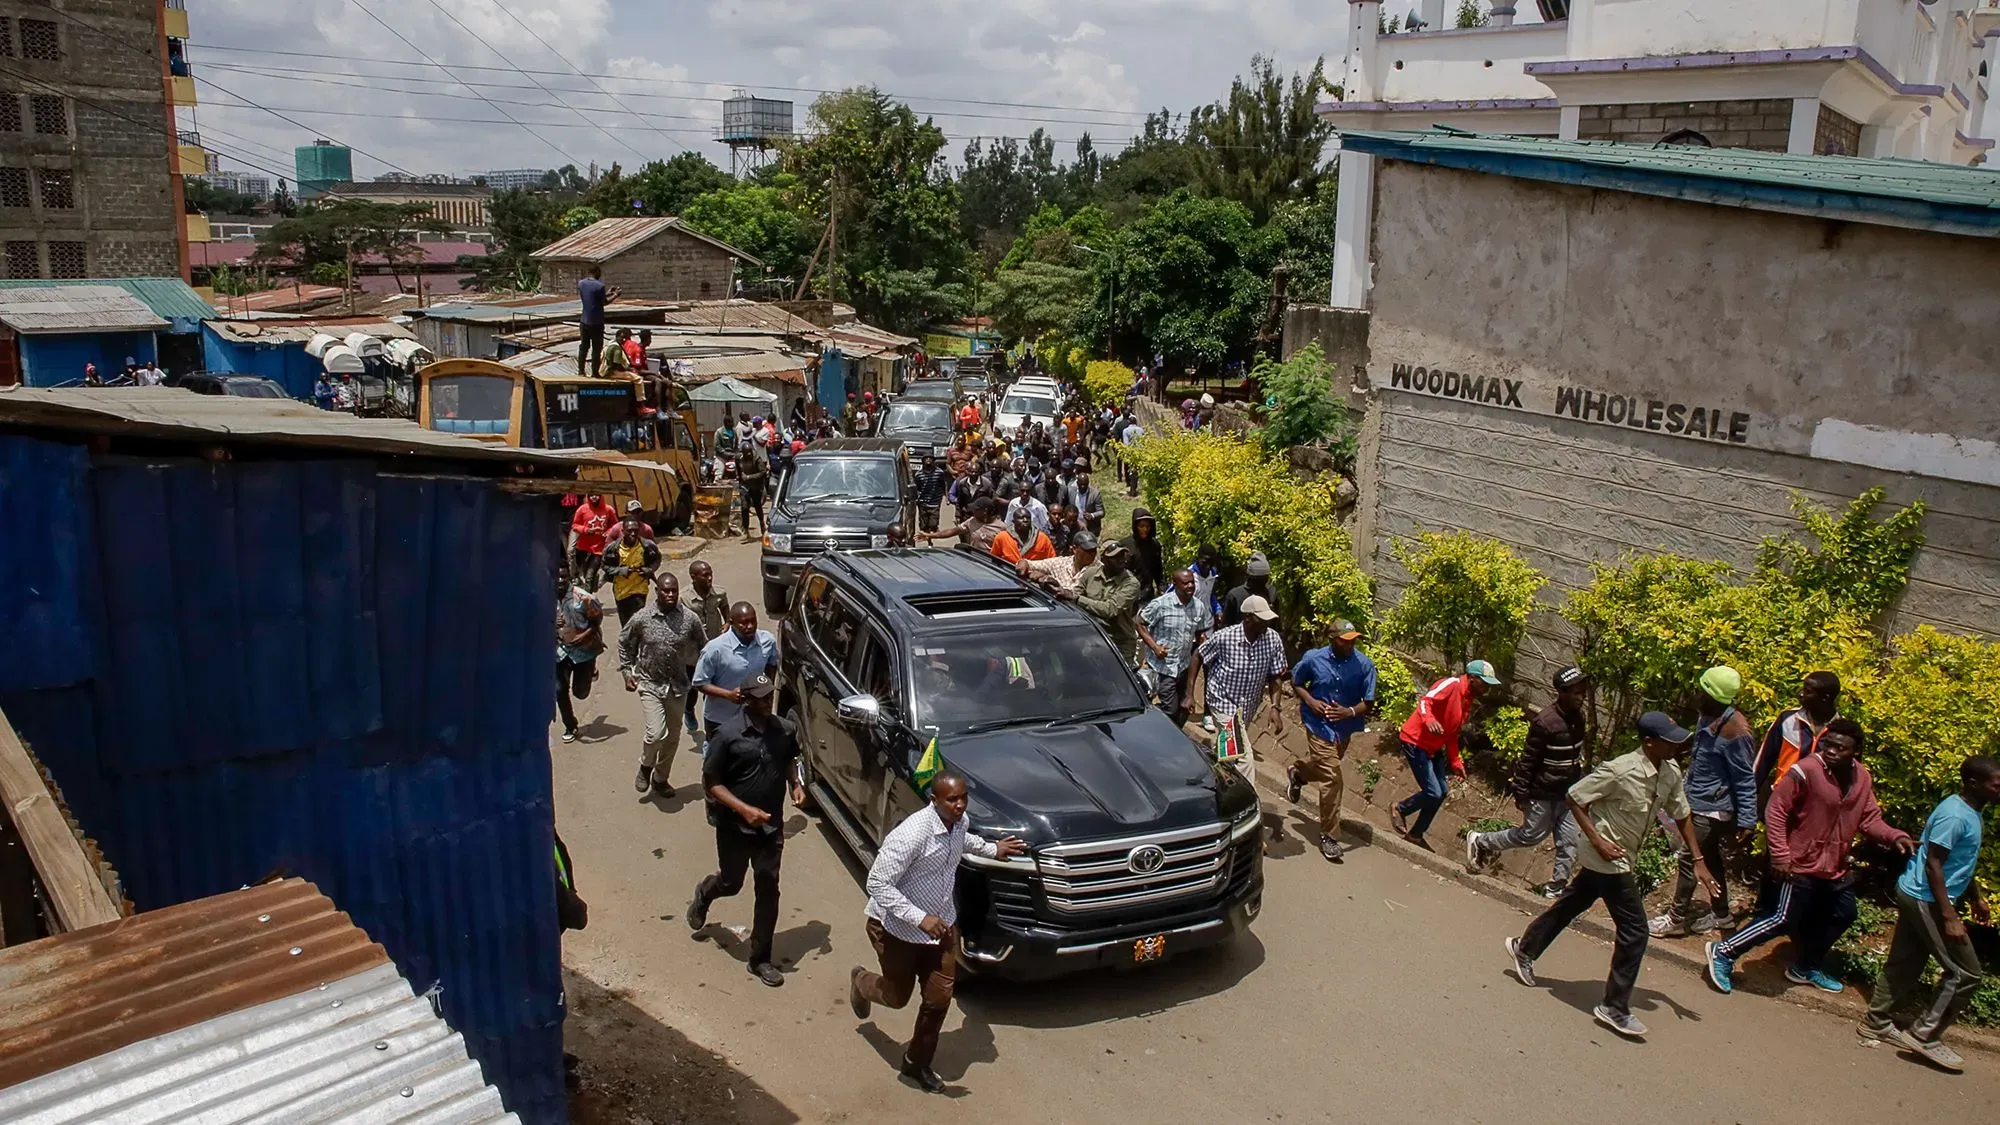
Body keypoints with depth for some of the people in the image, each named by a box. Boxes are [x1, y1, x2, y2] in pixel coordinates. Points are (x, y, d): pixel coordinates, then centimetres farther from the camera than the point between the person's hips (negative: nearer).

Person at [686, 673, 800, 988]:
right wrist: (743, 809, -24)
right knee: (731, 883, 16)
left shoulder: (784, 730, -5)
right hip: (735, 826, -3)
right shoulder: (727, 734, -18)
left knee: (768, 890, 4)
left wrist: (796, 783, -4)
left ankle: (760, 959, 18)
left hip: (771, 825, 3)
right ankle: (704, 893, 53)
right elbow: (711, 782, -14)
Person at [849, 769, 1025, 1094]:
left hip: (941, 924, 6)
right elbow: (877, 884, -32)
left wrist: (992, 849, 14)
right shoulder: (911, 834, -35)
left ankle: (918, 1063, 31)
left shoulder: (959, 822, -11)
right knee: (897, 996, 15)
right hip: (896, 927, -6)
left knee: (938, 999, 7)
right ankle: (860, 982, 50)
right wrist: (919, 918, -36)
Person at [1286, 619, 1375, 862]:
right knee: (1332, 778, -11)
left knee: (1322, 767, 27)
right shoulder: (1313, 659, -14)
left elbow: (1369, 703, -8)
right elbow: (1296, 682, 5)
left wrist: (1350, 712, -28)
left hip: (1344, 728, 4)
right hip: (1319, 725, -4)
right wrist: (1310, 701, -14)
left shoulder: (1364, 665, -13)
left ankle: (1297, 773, 63)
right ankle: (1329, 836, 1)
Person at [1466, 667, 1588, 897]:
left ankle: (1556, 886, 18)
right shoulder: (1546, 722, -23)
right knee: (1531, 835, 5)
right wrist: (1520, 792, -16)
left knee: (1570, 840, 4)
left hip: (1569, 792, 7)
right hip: (1544, 792, -7)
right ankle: (1480, 842, 24)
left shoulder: (1580, 714, 0)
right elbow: (1528, 759, -18)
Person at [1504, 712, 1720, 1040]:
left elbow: (1681, 815, 10)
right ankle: (1615, 1008, 7)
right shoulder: (1620, 771, -27)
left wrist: (1698, 861, 7)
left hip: (1622, 859, 8)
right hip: (1608, 858, -8)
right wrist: (1597, 840, -23)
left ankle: (1525, 949, 41)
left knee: (1572, 904, 22)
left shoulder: (1671, 773, -4)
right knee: (1634, 931, -5)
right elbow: (1575, 798, -18)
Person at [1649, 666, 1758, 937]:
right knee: (1711, 860, 19)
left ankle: (1677, 918, 14)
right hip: (1699, 802, 9)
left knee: (1689, 860, 1)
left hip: (1711, 809, -9)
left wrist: (1747, 822, -18)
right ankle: (1719, 914, 34)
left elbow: (1745, 781, -20)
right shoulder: (1706, 717, 1)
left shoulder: (1734, 731, -25)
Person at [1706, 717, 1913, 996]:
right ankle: (1723, 952, 5)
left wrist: (1895, 837, -17)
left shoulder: (1862, 778, 0)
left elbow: (1870, 819, 3)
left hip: (1836, 868, 8)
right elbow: (1775, 810, -20)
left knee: (1842, 916, 21)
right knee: (1784, 919, -6)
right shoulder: (1806, 770, -23)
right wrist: (1780, 855, -22)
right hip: (1801, 866, -8)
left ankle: (1805, 968, 40)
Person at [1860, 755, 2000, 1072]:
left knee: (1905, 964, 16)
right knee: (1965, 972, -3)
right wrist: (1949, 916, -24)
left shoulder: (1971, 813, 9)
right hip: (1927, 900, -10)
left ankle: (1876, 1023, 25)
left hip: (1916, 897, 10)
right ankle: (1924, 1035, 2)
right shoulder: (1955, 815, -22)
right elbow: (1934, 864, -23)